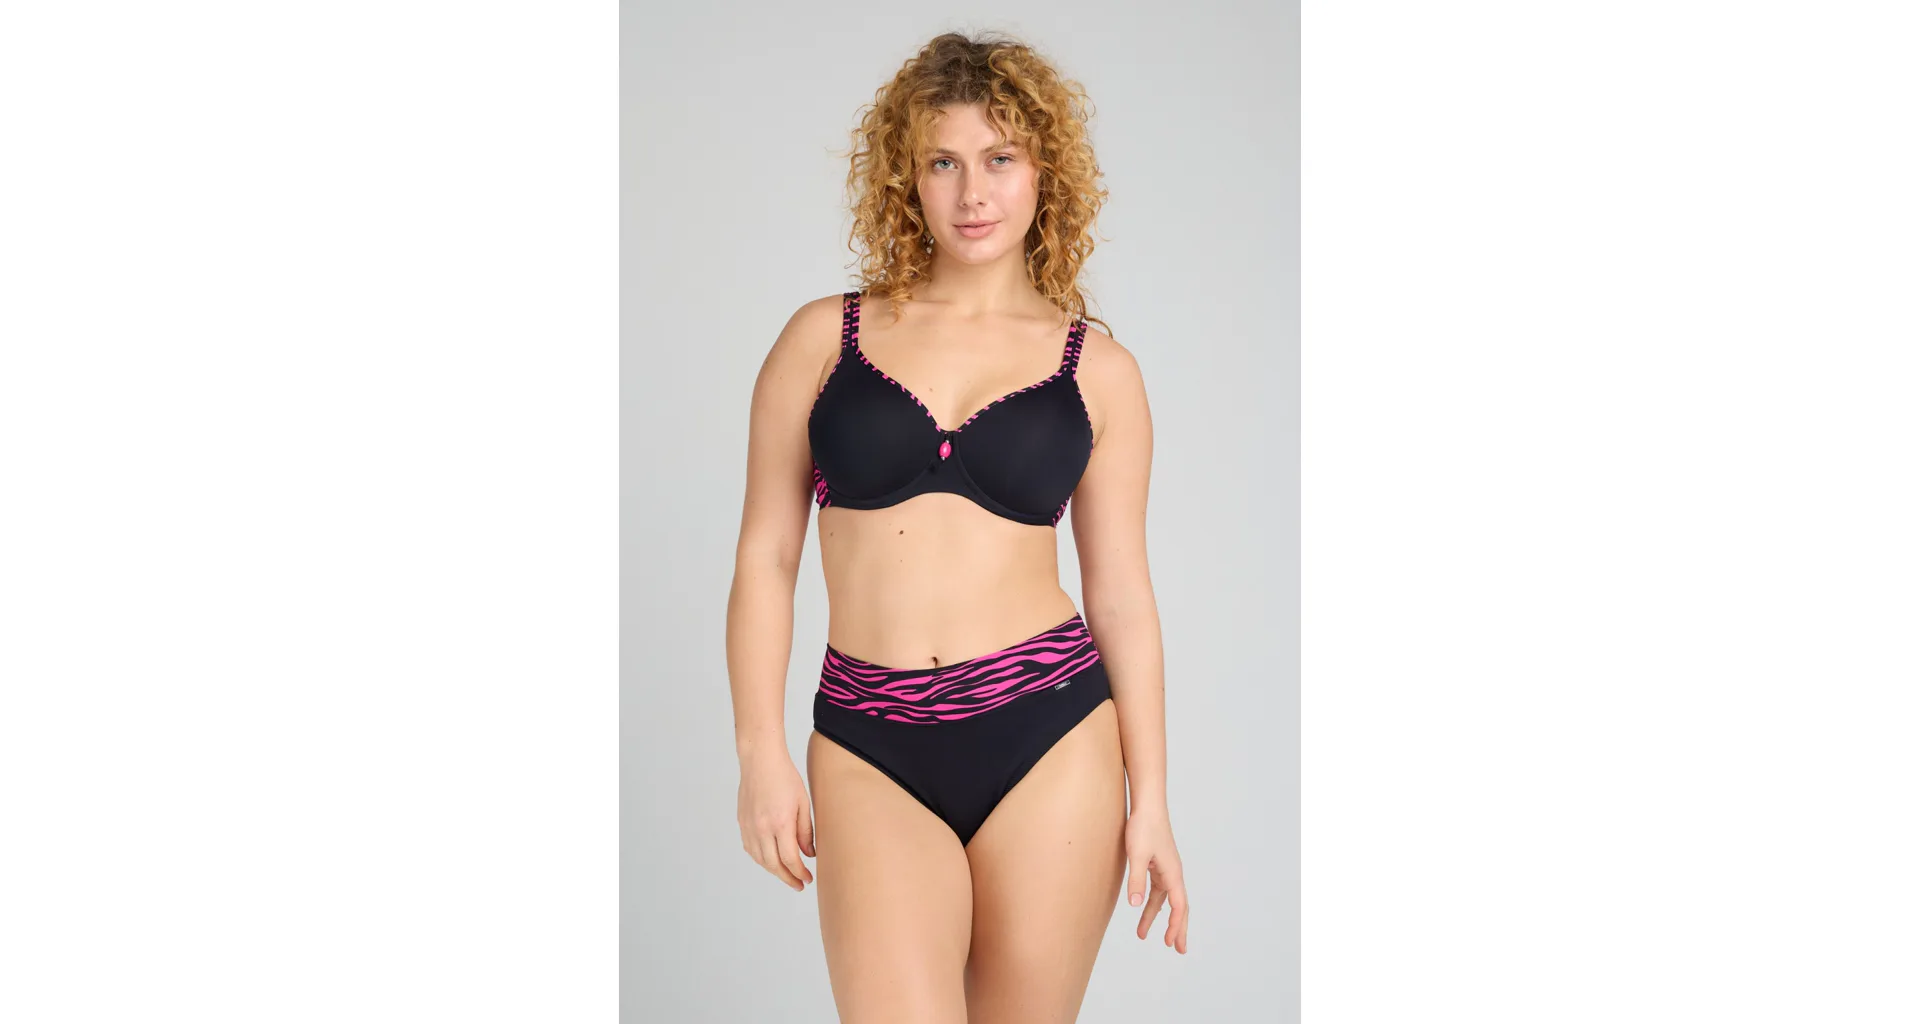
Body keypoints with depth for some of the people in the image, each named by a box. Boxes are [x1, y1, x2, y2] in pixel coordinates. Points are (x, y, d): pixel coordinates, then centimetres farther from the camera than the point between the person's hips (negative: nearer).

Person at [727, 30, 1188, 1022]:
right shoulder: (824, 338, 5)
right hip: (871, 749, 0)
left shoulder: (1098, 370, 6)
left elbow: (1121, 593, 7)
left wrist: (1150, 796, 5)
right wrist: (760, 752, 0)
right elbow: (766, 555, 5)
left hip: (1050, 731, 1)